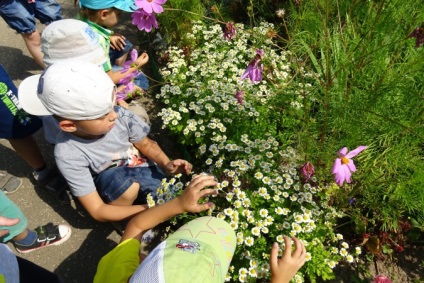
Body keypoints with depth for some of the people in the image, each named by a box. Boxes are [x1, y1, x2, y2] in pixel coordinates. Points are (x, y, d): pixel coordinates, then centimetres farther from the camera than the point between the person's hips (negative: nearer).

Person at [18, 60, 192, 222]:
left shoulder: (119, 115, -23)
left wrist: (167, 165, -23)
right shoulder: (68, 154, -29)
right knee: (120, 179, -35)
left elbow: (146, 144, -3)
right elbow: (97, 211, -25)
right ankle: (124, 222, -4)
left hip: (147, 175, 3)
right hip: (114, 193, -2)